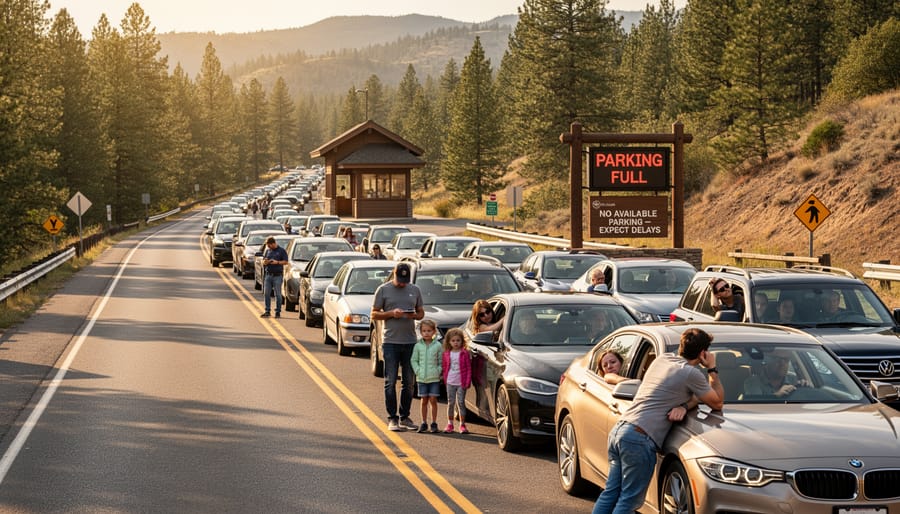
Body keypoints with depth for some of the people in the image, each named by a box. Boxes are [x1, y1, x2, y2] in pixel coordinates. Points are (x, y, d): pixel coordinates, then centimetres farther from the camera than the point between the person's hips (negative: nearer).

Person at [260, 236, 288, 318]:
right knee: (266, 293, 2)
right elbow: (263, 261, 18)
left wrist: (277, 262, -17)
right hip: (268, 275, 5)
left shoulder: (281, 251, 0)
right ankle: (267, 311, 10)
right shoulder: (267, 251, 15)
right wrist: (265, 262, -5)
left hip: (278, 275, -5)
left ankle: (278, 312, 5)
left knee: (278, 294, -2)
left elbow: (285, 262, -3)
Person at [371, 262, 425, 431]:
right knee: (391, 381, -3)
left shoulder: (414, 290, 12)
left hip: (410, 341, 4)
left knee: (409, 382, 7)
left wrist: (414, 315, -6)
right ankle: (392, 418, 2)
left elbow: (421, 312, 17)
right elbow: (374, 314, 1)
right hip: (390, 342, -4)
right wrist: (391, 313, -15)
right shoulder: (383, 290, 1)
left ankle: (405, 417, 16)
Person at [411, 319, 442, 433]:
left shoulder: (437, 346, -1)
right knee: (424, 401, 6)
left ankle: (434, 423, 7)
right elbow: (413, 360, 6)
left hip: (434, 378, -1)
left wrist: (438, 371, -8)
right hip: (422, 378, 1)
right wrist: (418, 371, -5)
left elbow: (441, 361, 3)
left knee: (433, 400, -1)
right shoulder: (418, 346, 2)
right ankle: (424, 423, 14)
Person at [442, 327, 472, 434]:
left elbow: (469, 368, -4)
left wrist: (467, 382, -10)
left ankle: (462, 424, 7)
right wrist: (445, 379, 2)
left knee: (461, 403, -1)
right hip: (450, 382, 3)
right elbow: (444, 367, 12)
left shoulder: (465, 353, -4)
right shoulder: (447, 354, 5)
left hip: (461, 383, -3)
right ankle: (450, 424, 15)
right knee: (450, 403, 7)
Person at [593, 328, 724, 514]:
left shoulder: (662, 359, 18)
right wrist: (713, 370, 13)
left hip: (618, 430, 8)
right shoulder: (691, 373, -6)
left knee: (610, 493, 12)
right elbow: (717, 402, 7)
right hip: (640, 438, -8)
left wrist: (684, 405, 5)